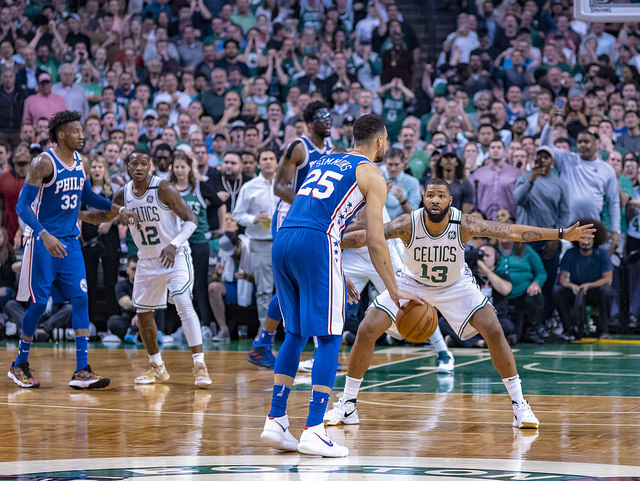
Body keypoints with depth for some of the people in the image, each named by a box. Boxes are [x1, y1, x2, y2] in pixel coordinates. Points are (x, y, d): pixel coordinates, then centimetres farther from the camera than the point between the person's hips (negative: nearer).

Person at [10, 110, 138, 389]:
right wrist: (46, 236, -32)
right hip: (43, 242, -6)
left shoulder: (80, 162, 7)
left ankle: (82, 371, -5)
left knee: (81, 299, -4)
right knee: (39, 303, -1)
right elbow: (23, 206, -20)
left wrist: (119, 209, 11)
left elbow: (88, 197, 24)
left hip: (70, 242, 6)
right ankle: (20, 365, 16)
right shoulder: (44, 163, -15)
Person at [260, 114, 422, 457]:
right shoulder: (371, 176, 7)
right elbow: (375, 241, -1)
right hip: (317, 243, -7)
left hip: (282, 240, 7)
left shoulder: (324, 162, 28)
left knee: (295, 334, 17)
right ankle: (313, 432, -7)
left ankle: (275, 421, 14)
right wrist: (394, 290, 5)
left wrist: (339, 277, 36)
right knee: (328, 338, -1)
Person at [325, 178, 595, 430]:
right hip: (412, 283, 0)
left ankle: (519, 404, -2)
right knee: (367, 331, -13)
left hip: (456, 285, 0)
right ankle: (347, 405, 2)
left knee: (494, 332, -15)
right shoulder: (408, 224, -29)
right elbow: (365, 237, -29)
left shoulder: (464, 224, -29)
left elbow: (512, 232, -27)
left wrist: (562, 234, -30)